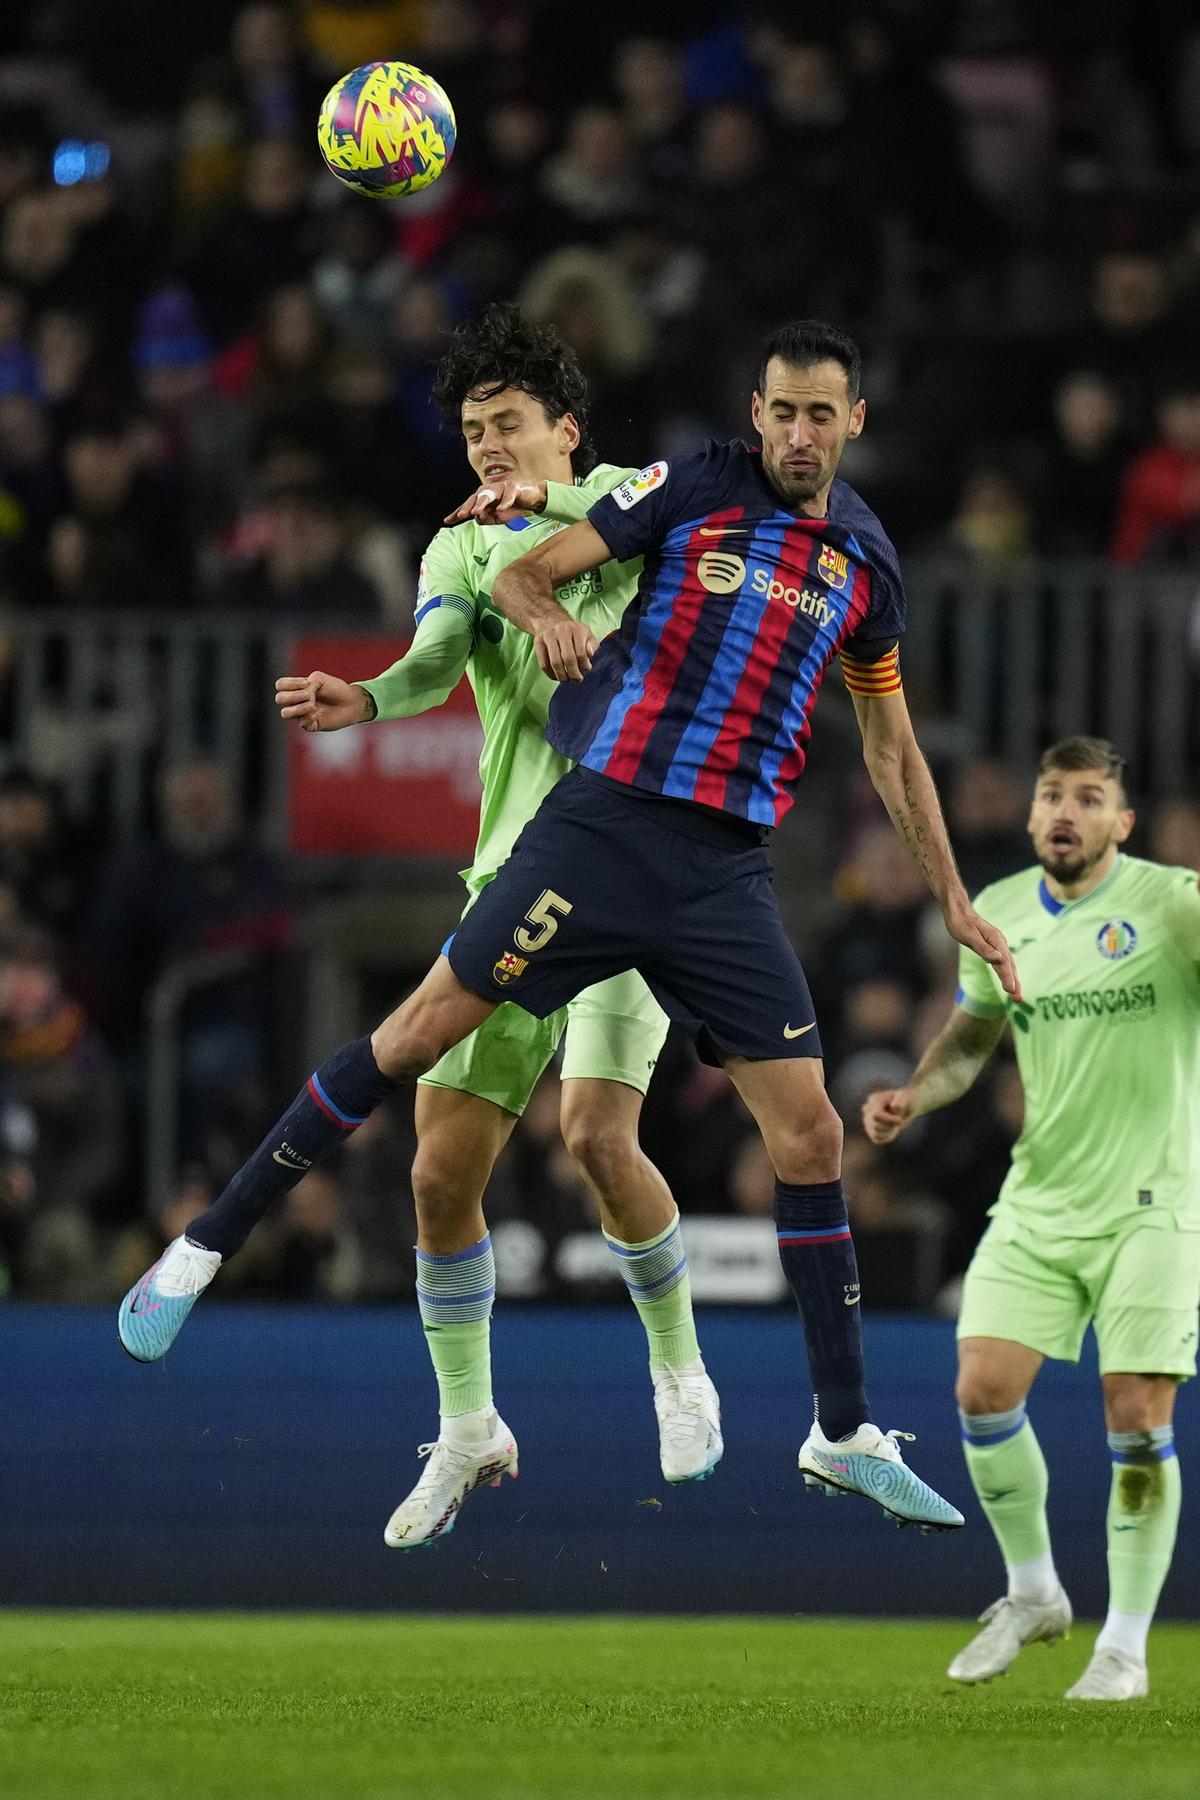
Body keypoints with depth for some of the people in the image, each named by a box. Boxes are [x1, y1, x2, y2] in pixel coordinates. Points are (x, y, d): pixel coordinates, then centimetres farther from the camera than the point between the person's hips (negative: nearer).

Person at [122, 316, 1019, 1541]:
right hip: (605, 828, -3)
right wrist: (545, 616, -24)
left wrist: (952, 900, 23)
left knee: (808, 1134, -1)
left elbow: (890, 750, 22)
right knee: (418, 1034, -5)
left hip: (727, 874, 3)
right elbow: (520, 573, -1)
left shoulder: (864, 563, 12)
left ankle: (843, 1437, 6)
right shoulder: (690, 490, -1)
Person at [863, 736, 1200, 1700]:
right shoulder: (1000, 915, 6)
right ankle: (1034, 1593, 17)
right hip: (1040, 1198, 4)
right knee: (984, 1387, -7)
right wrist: (916, 1094, 1)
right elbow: (972, 1034, 20)